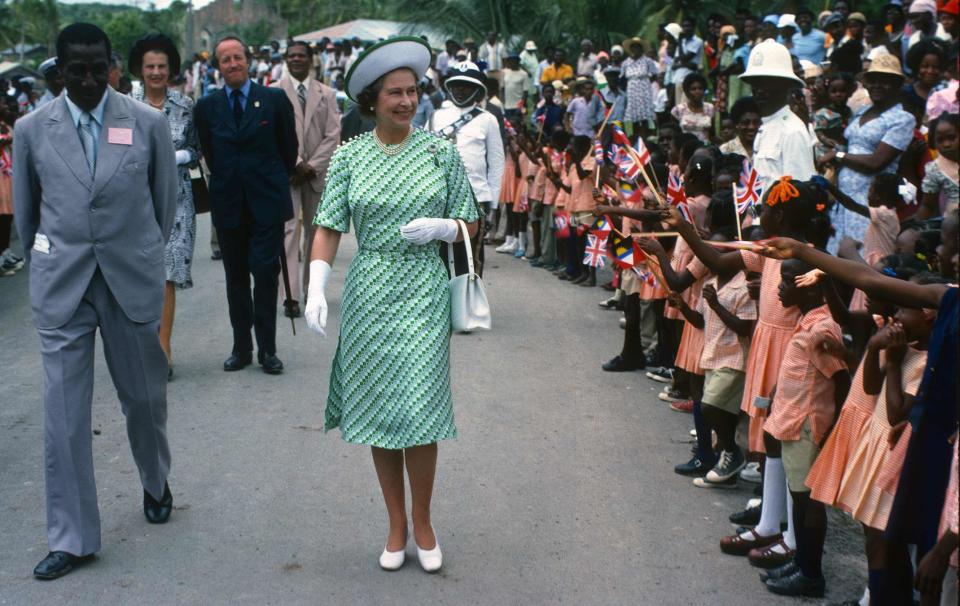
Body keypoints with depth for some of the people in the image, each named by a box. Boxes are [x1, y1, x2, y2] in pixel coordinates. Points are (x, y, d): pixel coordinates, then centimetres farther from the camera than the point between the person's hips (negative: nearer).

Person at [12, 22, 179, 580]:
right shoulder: (32, 130, -1)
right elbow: (25, 209, 11)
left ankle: (156, 483, 42)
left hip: (133, 279, 0)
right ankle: (72, 539, 11)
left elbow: (167, 197, 8)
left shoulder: (149, 123, -4)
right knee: (65, 414, 0)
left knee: (146, 397, 12)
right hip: (61, 285, 0)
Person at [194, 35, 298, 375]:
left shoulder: (275, 100, -1)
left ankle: (267, 349, 4)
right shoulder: (207, 107, 4)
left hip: (267, 201, -2)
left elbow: (289, 148, 8)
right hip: (228, 203, 2)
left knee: (266, 273, -5)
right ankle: (241, 348, 17)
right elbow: (209, 155, 14)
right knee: (236, 277, 8)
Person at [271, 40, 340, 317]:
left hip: (317, 172, 3)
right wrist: (296, 164, -11)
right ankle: (292, 296, -12)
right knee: (288, 230, -9)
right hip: (285, 172, -3)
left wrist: (311, 166, -8)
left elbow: (333, 135, 3)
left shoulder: (326, 94, 9)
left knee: (316, 231, 8)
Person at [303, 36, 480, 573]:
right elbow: (329, 228, -3)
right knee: (378, 410, 6)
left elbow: (470, 225, 6)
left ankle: (422, 522, 15)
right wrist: (316, 290, -15)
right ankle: (396, 525, 20)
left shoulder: (441, 151, 0)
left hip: (424, 293, -1)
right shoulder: (349, 157, 1)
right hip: (369, 294, 1)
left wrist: (439, 227, -15)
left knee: (418, 409, -4)